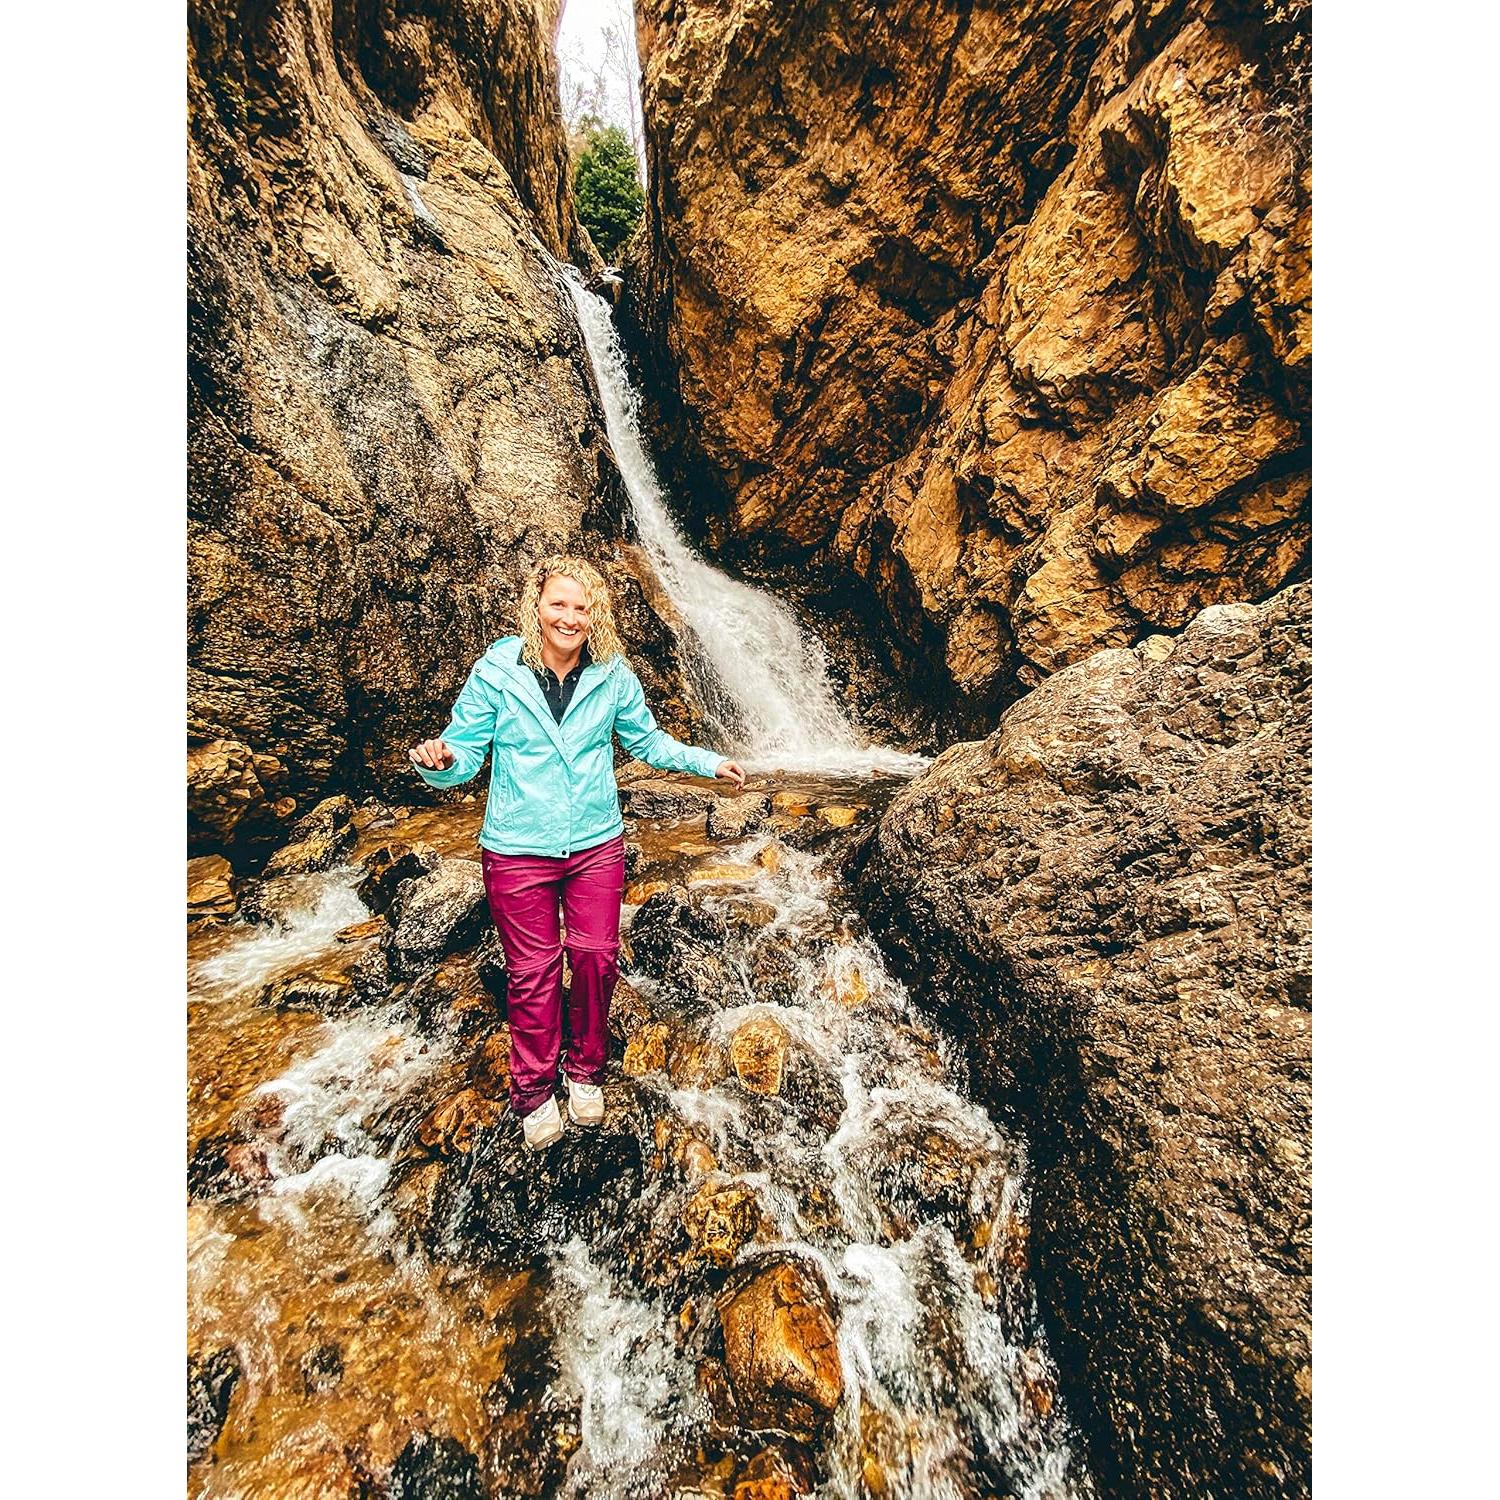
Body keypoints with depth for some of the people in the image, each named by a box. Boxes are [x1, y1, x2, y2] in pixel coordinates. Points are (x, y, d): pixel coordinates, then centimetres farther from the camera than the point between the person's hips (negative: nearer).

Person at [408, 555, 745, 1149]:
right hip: (518, 850, -1)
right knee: (532, 971, 11)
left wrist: (707, 761, 2)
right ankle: (533, 1090, 34)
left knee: (596, 957, 11)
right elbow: (464, 753, -6)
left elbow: (646, 739, 9)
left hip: (596, 845, 2)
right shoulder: (496, 672, -9)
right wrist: (438, 761, -29)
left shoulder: (613, 674, -4)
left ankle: (586, 1070, 37)